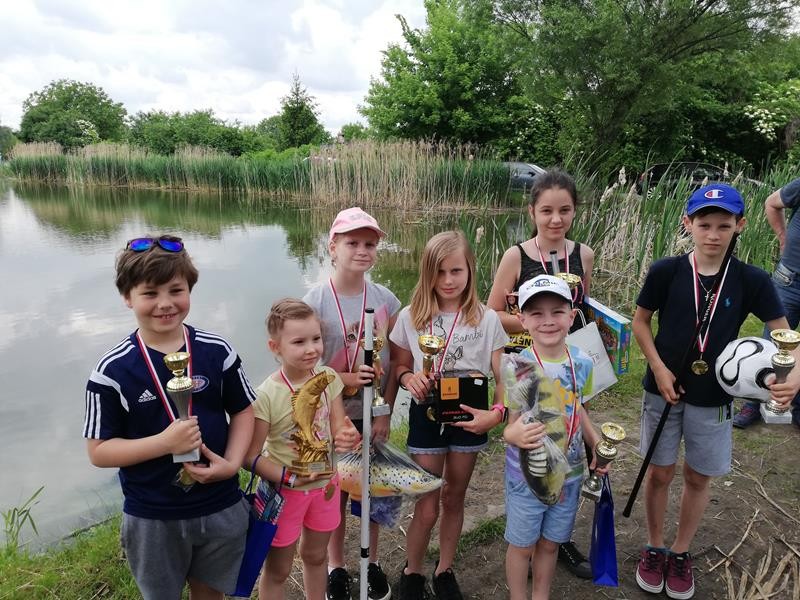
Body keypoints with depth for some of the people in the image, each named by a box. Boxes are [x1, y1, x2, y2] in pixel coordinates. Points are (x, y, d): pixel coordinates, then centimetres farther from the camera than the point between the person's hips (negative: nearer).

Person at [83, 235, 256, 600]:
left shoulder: (217, 352, -10)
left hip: (221, 508, 2)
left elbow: (243, 411, 1)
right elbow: (98, 451, -11)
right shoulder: (112, 371, -15)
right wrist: (164, 443, -25)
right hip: (151, 518, -1)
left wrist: (232, 462, -14)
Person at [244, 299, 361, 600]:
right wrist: (289, 478, -31)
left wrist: (346, 437, -25)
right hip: (285, 492, -4)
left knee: (315, 556, 28)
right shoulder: (266, 395, -25)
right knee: (278, 570, 17)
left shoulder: (328, 378, -10)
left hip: (325, 483, 5)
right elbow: (250, 456, -19)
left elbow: (338, 428, -3)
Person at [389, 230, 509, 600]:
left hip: (469, 417, 1)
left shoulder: (486, 319, -9)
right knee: (427, 508, 5)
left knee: (454, 499, 19)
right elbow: (400, 366, 3)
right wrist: (409, 378, -20)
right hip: (427, 416, -1)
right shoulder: (411, 317, -8)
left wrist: (497, 412, -26)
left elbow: (503, 376, -8)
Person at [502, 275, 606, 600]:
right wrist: (514, 434, -43)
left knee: (550, 543, 22)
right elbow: (510, 424, -21)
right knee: (522, 545, 15)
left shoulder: (582, 363, -7)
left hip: (569, 474, 4)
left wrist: (597, 443, 0)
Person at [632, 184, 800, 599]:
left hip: (713, 397, 1)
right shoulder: (666, 271, -12)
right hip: (664, 390, -1)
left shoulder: (751, 281, -8)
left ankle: (681, 552, 35)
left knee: (698, 478, 14)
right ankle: (654, 548, 32)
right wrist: (658, 369, -11)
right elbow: (640, 321, -1)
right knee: (660, 472, 11)